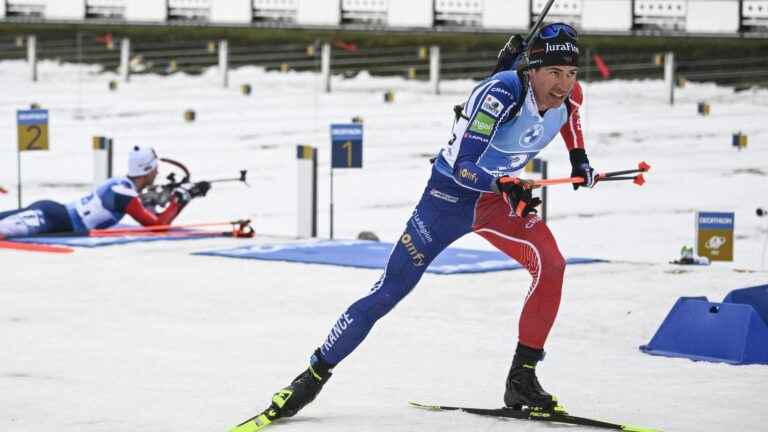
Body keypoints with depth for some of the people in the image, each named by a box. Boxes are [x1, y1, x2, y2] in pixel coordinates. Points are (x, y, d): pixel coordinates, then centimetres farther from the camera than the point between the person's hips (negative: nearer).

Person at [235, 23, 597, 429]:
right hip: (450, 195, -5)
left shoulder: (568, 92, -12)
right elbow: (462, 167, -35)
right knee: (390, 291, -5)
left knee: (551, 264, -20)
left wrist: (578, 157, 7)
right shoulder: (500, 94, -32)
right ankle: (314, 376, 8)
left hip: (499, 197, 5)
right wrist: (505, 184, -51)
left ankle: (521, 380, -10)